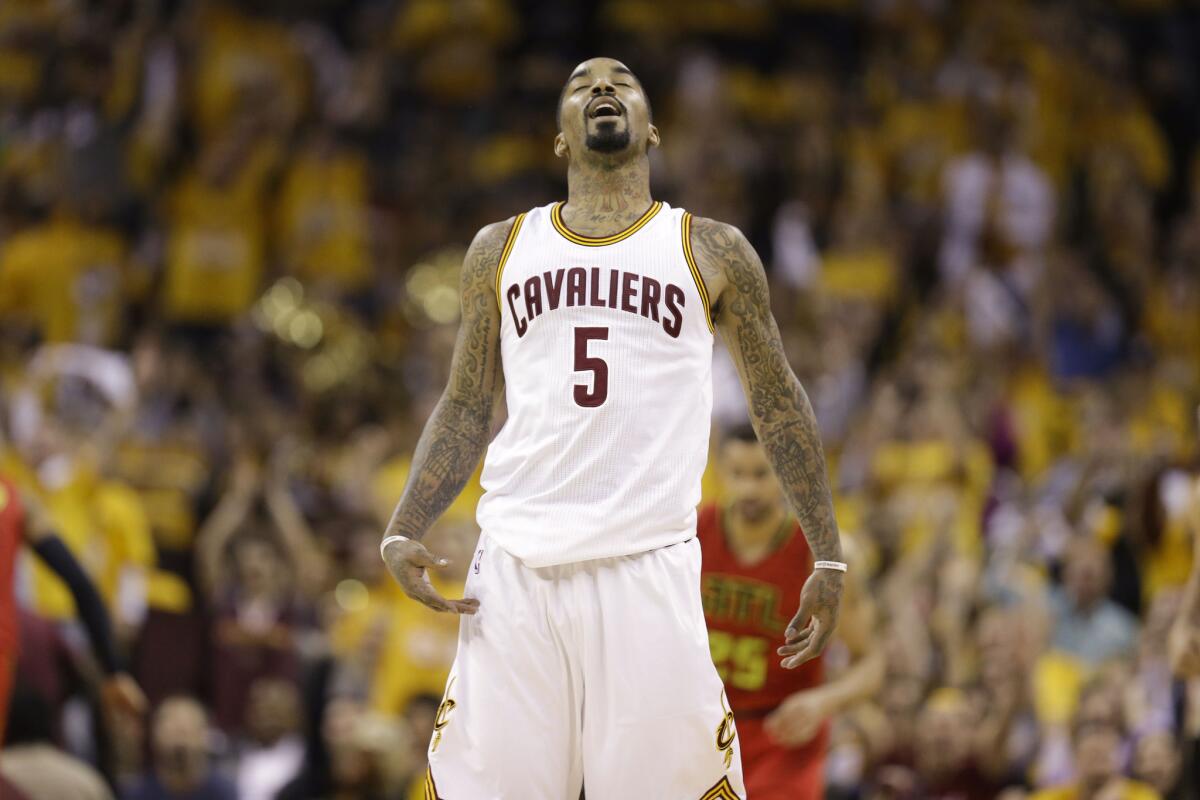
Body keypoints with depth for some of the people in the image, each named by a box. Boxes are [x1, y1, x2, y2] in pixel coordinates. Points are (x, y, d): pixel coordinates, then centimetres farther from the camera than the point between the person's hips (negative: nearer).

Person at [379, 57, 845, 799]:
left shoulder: (712, 252, 10)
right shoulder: (500, 250, 16)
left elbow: (778, 402, 14)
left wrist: (829, 559, 10)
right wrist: (403, 534, 4)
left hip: (648, 568, -2)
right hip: (517, 565, 2)